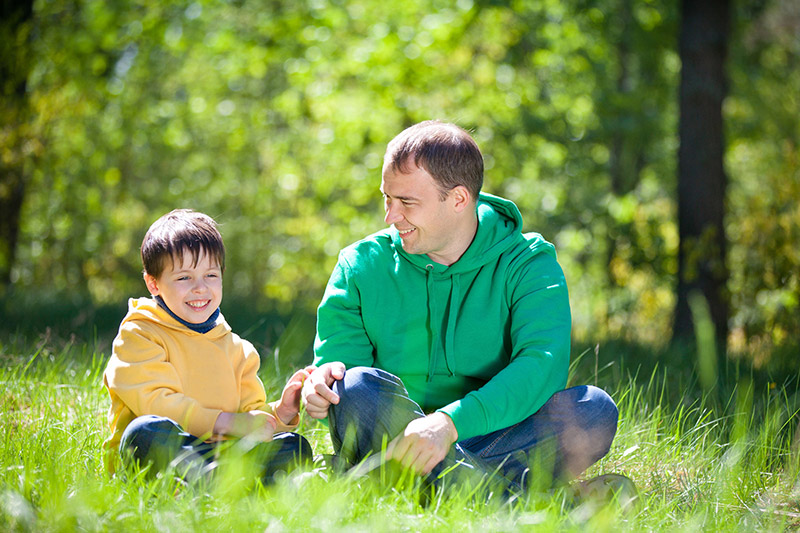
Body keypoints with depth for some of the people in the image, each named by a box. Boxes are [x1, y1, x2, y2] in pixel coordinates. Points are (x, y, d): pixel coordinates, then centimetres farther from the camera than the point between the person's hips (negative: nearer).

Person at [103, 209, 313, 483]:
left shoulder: (235, 348, 21)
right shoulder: (139, 334, 3)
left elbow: (251, 414, 17)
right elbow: (154, 402, -11)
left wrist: (280, 412, -7)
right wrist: (227, 422, -18)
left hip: (219, 451, 5)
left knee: (294, 445, -15)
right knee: (147, 431, -38)